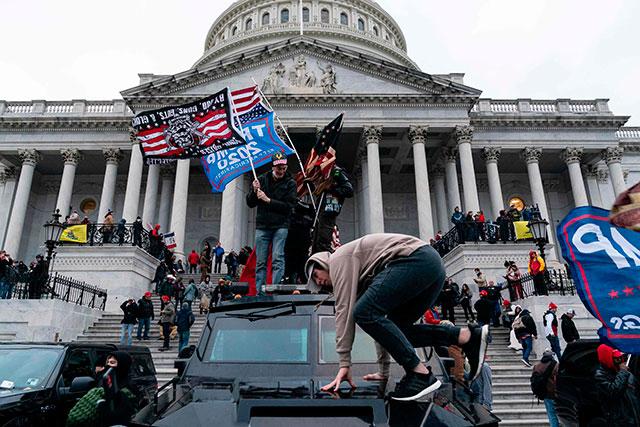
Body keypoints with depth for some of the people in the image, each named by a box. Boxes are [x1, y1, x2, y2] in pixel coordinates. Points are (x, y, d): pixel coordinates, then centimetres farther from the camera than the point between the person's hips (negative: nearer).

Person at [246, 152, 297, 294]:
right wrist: (254, 192, -10)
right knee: (260, 262, 3)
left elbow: (289, 206, -10)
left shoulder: (290, 183, 1)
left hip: (280, 226, -2)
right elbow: (250, 204, 9)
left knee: (277, 259, -11)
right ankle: (259, 292, 8)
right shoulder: (262, 179, 8)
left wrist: (268, 200, -15)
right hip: (262, 226, 3)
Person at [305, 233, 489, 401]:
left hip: (416, 259, -10)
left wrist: (344, 364, -3)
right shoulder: (361, 277, 31)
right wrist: (383, 371, 33)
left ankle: (421, 374, -12)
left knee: (364, 313, -13)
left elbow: (344, 311, -4)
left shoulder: (339, 259, 6)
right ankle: (469, 336, 7)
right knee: (393, 329, 12)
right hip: (433, 265, 10)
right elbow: (380, 320, 31)